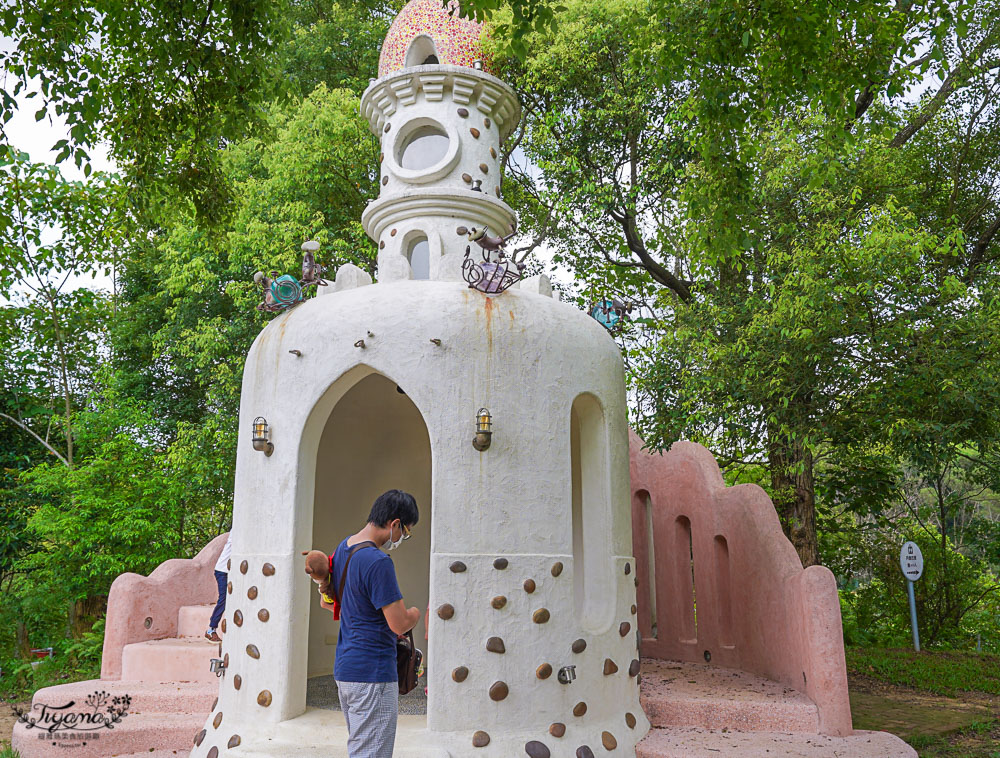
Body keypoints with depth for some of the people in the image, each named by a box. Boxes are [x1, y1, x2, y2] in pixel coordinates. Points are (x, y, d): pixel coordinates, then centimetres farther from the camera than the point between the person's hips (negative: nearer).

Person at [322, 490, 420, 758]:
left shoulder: (342, 548, 8)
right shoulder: (378, 562, -22)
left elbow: (326, 602, 21)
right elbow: (400, 624, -20)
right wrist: (416, 612, 0)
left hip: (344, 668, 10)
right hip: (373, 673, -10)